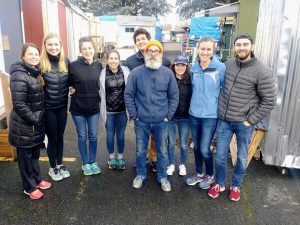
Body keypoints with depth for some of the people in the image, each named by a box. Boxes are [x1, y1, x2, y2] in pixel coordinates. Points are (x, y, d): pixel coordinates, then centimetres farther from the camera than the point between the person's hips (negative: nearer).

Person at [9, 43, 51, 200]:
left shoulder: (36, 73, 8)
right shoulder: (19, 76, -20)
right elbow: (18, 104, -24)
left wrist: (39, 118, 9)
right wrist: (34, 119, -17)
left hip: (37, 123, 8)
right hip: (24, 125, -8)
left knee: (35, 153, 21)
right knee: (25, 156, 9)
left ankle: (37, 179, 38)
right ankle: (29, 187, 24)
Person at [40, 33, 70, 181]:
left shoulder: (66, 62, -1)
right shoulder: (40, 64, -12)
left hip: (62, 106, 3)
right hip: (48, 108, -3)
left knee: (60, 136, 16)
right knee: (52, 138, 9)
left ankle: (60, 164, 35)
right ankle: (53, 168, 29)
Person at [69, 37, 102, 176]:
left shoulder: (98, 65, -2)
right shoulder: (73, 65, -11)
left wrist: (96, 95, 4)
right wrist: (72, 89, -12)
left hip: (94, 107, 2)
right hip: (78, 108, -2)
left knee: (93, 136, 12)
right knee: (82, 137, 11)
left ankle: (93, 162, 30)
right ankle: (85, 163, 28)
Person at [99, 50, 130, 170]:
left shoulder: (125, 72, -6)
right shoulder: (103, 73, -7)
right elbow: (100, 92, -1)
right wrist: (102, 108, -1)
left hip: (122, 110, 0)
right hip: (108, 111, 0)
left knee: (120, 135, 13)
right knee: (110, 136, 13)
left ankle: (120, 157, 32)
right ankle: (112, 158, 33)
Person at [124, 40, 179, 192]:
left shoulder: (168, 73, -1)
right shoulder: (136, 73, -5)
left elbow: (174, 96, 3)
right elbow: (128, 95, -2)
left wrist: (169, 115, -2)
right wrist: (134, 115, -4)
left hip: (161, 121, 1)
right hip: (141, 121, 0)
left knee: (162, 151, 14)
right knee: (140, 151, 15)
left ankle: (162, 177, 33)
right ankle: (140, 175, 37)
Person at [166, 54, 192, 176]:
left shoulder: (190, 80, -5)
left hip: (185, 117, 0)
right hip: (170, 116, 0)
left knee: (183, 144, 12)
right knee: (171, 143, 13)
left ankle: (182, 165, 33)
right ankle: (171, 164, 32)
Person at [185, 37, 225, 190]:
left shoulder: (221, 68, -12)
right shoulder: (193, 68, 2)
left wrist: (219, 105, -2)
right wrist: (196, 103, 14)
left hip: (211, 115, -4)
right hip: (194, 113, 4)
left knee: (204, 149, 1)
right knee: (196, 146, 16)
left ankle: (209, 175, 28)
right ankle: (199, 173, 37)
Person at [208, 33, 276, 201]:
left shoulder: (262, 71, -12)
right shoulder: (227, 65, 0)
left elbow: (269, 101, -10)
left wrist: (251, 120, -11)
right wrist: (221, 111, 9)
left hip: (244, 123, -3)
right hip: (224, 120, 3)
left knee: (242, 158, 15)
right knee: (221, 155, 12)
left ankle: (236, 186, 37)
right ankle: (220, 184, 34)